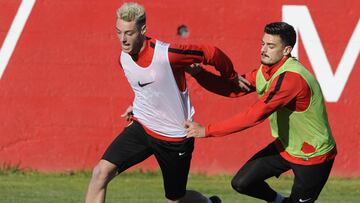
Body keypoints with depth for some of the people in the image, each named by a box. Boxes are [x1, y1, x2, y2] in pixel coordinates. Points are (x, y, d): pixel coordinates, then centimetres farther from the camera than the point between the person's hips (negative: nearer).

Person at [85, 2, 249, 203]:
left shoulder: (167, 54, -27)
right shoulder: (124, 58, -5)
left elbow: (211, 53, -13)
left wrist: (233, 78, 2)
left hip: (175, 136, -5)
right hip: (141, 126, 5)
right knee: (101, 172, -16)